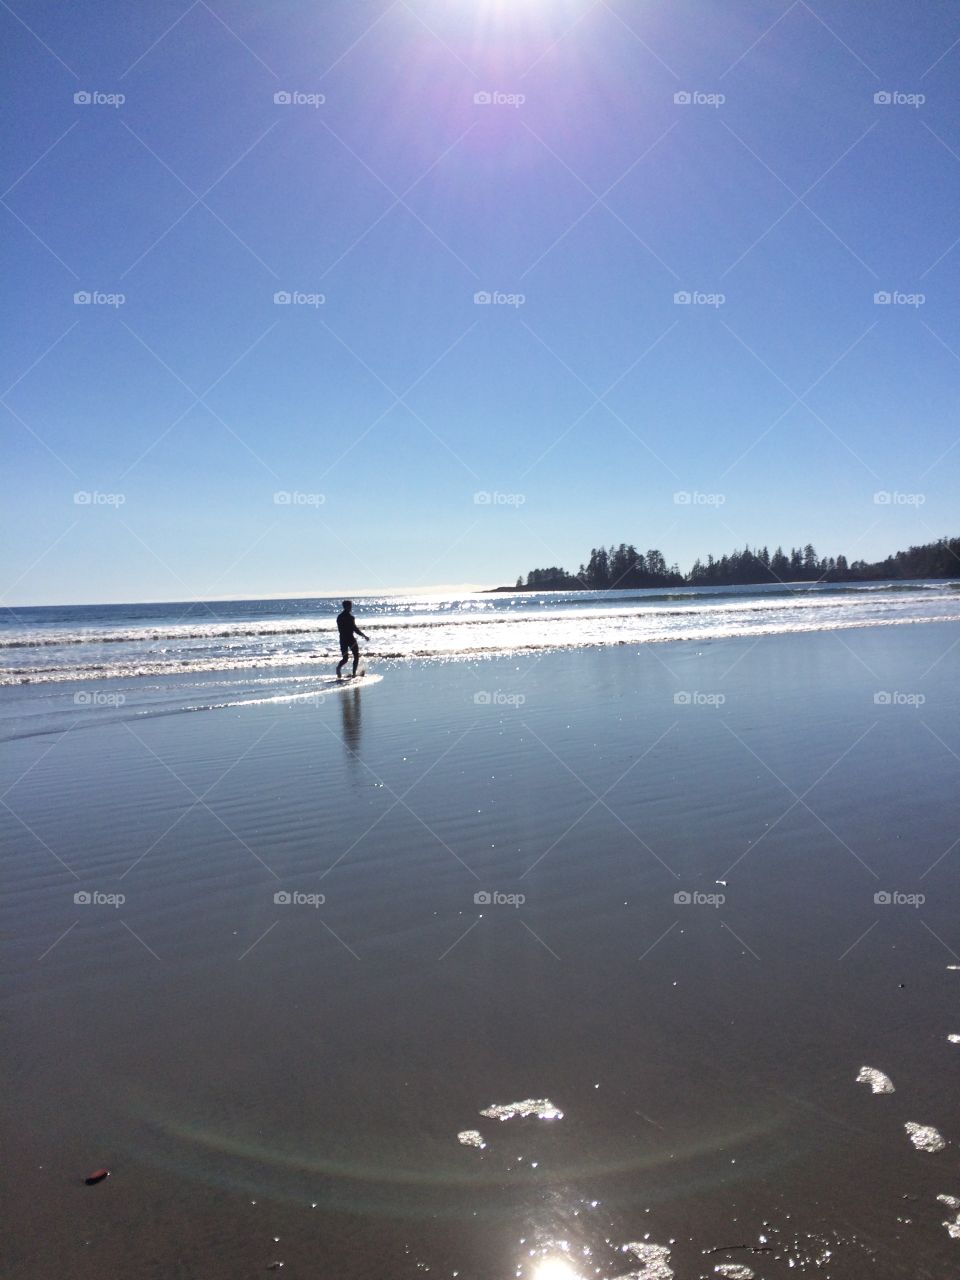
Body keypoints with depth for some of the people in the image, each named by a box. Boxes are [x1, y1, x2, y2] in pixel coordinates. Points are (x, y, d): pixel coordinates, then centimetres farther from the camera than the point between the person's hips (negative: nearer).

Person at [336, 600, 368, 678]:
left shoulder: (339, 617, 10)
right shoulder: (350, 616, -12)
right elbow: (355, 628, -16)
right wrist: (364, 636, -11)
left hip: (342, 639, 6)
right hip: (351, 638, -6)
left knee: (345, 658, 8)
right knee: (356, 656, 9)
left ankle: (339, 667, -21)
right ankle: (354, 673, 1)